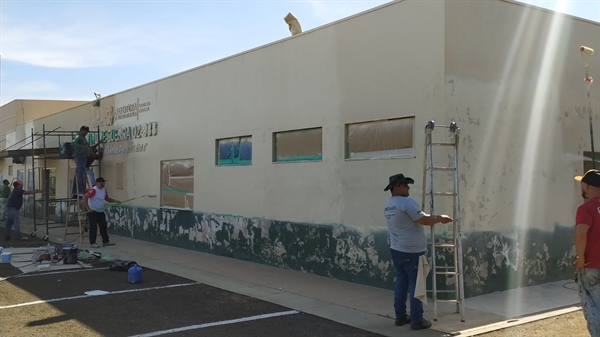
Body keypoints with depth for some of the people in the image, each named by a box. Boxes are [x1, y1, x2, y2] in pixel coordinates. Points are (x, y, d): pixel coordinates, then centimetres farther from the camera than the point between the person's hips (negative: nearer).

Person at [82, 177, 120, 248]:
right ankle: (92, 243, 4)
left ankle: (106, 241, 19)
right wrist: (88, 208, -24)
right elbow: (85, 197, -24)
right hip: (93, 212, -8)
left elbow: (107, 198, 20)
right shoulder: (93, 190, -19)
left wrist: (115, 201, 3)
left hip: (101, 212, 8)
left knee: (104, 226, 11)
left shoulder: (104, 190, 8)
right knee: (93, 228, -4)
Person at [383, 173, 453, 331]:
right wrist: (440, 218, -2)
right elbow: (424, 220, -18)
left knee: (401, 283, 14)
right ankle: (417, 320, 4)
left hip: (396, 250, 9)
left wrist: (433, 217, 20)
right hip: (412, 252, -9)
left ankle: (400, 316, 20)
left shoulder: (389, 206, 12)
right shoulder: (406, 202, -18)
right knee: (416, 285, -1)